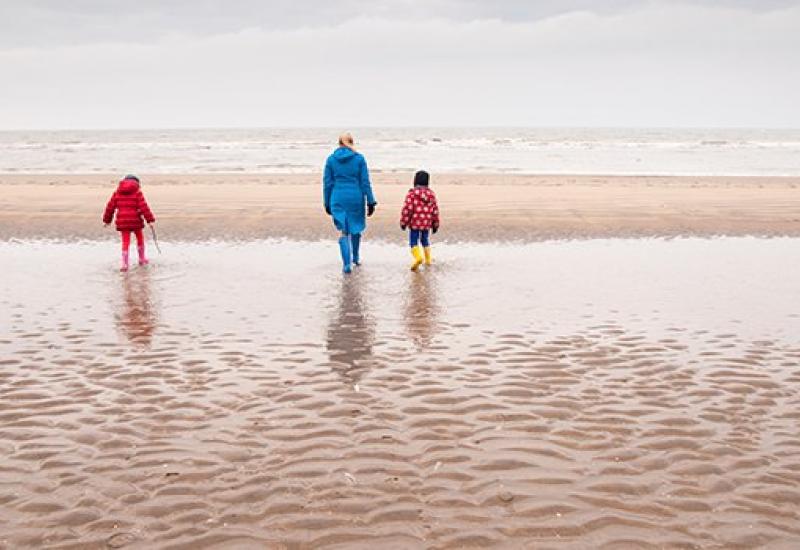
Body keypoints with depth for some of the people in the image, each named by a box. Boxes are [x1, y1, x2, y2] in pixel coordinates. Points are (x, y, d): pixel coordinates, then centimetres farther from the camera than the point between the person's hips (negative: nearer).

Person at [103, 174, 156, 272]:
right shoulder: (137, 192, -2)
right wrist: (150, 220, -10)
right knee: (140, 238, 19)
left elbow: (110, 207, 11)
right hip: (135, 221, -2)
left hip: (122, 221, 2)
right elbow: (144, 207, -10)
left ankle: (124, 264, -2)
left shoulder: (117, 192, 9)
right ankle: (142, 259, 31)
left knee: (125, 242, 5)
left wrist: (107, 220, 21)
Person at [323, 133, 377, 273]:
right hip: (356, 197, 0)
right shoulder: (359, 158, -3)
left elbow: (327, 183, 2)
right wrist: (371, 202, 0)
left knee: (343, 231, 3)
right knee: (356, 228, 20)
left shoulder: (331, 159, 1)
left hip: (338, 198, 0)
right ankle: (356, 258, 36)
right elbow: (365, 182, -4)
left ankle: (347, 264, -10)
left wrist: (327, 203, 10)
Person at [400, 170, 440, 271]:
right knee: (425, 241, 21)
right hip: (427, 224, 4)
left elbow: (407, 209, -13)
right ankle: (428, 260, 27)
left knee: (414, 242, -1)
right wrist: (435, 224, 16)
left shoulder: (412, 193, -10)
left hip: (414, 223, -4)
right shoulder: (431, 194, 3)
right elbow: (435, 210, 7)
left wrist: (403, 222, -4)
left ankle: (418, 257, -24)